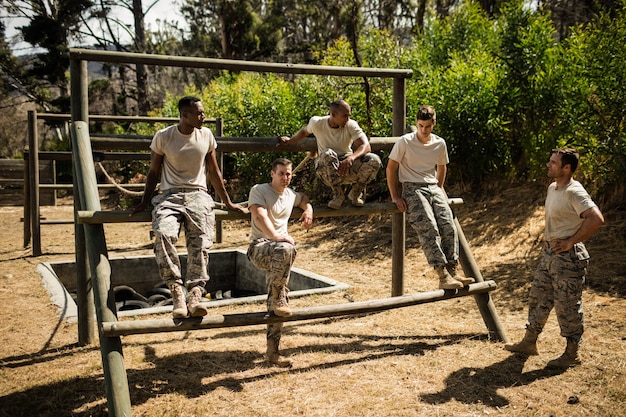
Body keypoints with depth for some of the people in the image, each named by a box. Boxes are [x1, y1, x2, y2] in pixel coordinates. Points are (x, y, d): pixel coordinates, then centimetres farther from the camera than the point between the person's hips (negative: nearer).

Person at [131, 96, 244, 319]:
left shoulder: (206, 135, 8)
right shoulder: (163, 137, 0)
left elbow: (214, 172, 16)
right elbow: (154, 172, 10)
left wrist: (228, 202, 18)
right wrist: (144, 203, 4)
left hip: (198, 194, 2)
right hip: (170, 194, -2)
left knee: (201, 241, -24)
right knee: (163, 234, -31)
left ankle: (195, 294, -30)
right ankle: (176, 292, -27)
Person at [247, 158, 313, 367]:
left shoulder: (290, 194, 19)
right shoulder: (259, 190, -1)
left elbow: (303, 198, 42)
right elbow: (259, 215, -18)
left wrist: (308, 209, 19)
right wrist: (275, 235, -33)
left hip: (279, 255, 6)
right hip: (259, 248, -6)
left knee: (277, 303, -2)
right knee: (285, 249, -39)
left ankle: (272, 351, 4)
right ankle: (278, 299, -26)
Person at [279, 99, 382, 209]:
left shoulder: (351, 125, -10)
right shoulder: (317, 123, -7)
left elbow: (366, 146, -23)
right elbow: (305, 131, 18)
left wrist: (351, 158, -42)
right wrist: (289, 140, 27)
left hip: (348, 168, 1)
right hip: (326, 170, -1)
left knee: (374, 160, -28)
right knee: (328, 154, -38)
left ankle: (356, 191, -2)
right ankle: (338, 194, -19)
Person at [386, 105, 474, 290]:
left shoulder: (440, 143, 8)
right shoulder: (405, 142, -6)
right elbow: (391, 168, -2)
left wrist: (439, 190, 17)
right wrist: (395, 197, -6)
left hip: (433, 188, 5)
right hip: (412, 189, -5)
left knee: (449, 227, -14)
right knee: (429, 229, -22)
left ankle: (452, 272, -11)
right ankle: (443, 276, -25)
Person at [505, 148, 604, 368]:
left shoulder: (574, 192, -19)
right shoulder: (552, 188, 9)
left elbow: (596, 219, -30)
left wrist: (571, 242, -23)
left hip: (568, 257, -9)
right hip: (549, 253, 9)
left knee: (567, 305, 1)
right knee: (538, 297, 15)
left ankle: (572, 354, 16)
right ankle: (529, 342, 28)